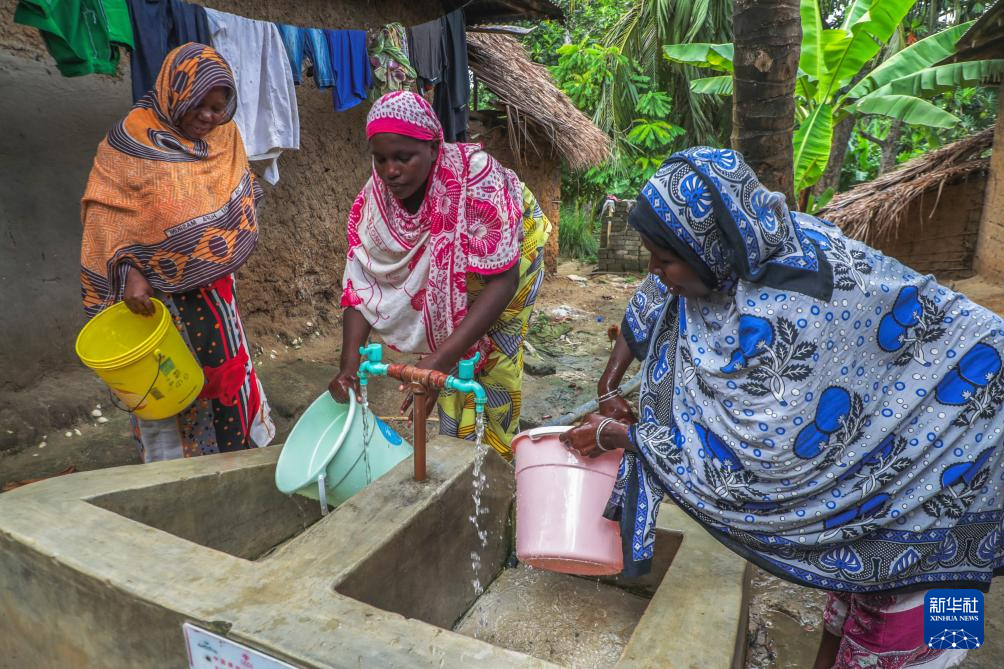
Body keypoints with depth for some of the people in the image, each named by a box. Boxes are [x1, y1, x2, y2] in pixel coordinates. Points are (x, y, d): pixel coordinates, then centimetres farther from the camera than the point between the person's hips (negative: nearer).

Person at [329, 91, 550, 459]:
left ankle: (497, 457, 19)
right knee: (455, 360, 3)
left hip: (512, 249, -3)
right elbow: (361, 284, -23)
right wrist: (349, 365, -36)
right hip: (447, 273, 4)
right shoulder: (373, 199, -26)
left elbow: (502, 280, -41)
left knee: (496, 357, -3)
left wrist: (441, 358, -47)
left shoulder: (476, 178, -41)